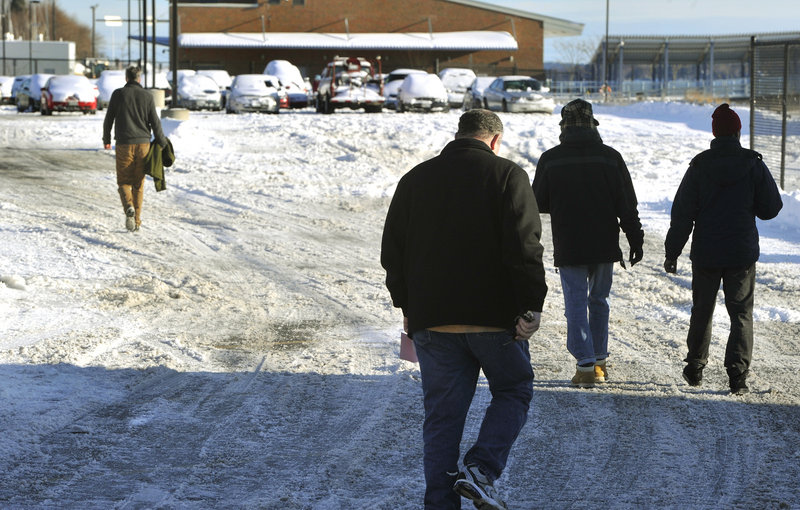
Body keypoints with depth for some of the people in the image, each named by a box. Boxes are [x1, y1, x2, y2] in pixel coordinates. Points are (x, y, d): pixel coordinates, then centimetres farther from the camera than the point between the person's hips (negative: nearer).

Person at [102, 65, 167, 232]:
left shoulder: (118, 94, -1)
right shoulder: (147, 96, 1)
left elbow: (109, 119, 3)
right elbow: (155, 122, -1)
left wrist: (106, 139, 17)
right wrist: (162, 143, 9)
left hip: (124, 145, -2)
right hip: (143, 143, 2)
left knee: (124, 182, 5)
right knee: (138, 184, 11)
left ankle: (129, 208, -24)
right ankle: (136, 221, 10)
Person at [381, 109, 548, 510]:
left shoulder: (415, 179, 10)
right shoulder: (506, 176, -4)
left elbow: (392, 251, 13)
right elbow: (524, 248, -13)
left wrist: (407, 307, 21)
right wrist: (531, 308, -9)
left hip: (431, 320, 4)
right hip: (494, 318, -3)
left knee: (442, 415, 9)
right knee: (513, 391, 16)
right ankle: (480, 470, -3)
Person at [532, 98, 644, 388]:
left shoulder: (550, 160, -5)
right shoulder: (609, 157, -4)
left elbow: (538, 204, 3)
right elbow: (627, 205, -3)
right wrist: (636, 240, 4)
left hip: (568, 248, -1)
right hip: (604, 245, 1)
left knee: (576, 303, 2)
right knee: (599, 302, 16)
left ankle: (586, 366, -8)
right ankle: (599, 363, 21)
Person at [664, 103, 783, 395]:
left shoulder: (699, 167, -5)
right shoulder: (754, 165, -7)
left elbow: (681, 215, -3)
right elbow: (771, 209, -1)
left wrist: (672, 253, 4)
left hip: (705, 253, 1)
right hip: (742, 253, -1)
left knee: (702, 311, 16)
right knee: (741, 313, 4)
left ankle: (695, 369, 25)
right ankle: (738, 375, -7)